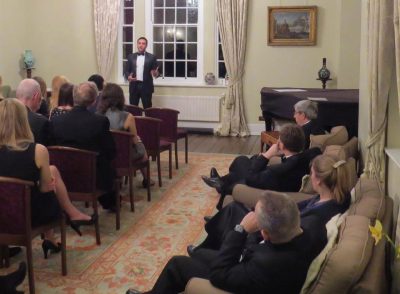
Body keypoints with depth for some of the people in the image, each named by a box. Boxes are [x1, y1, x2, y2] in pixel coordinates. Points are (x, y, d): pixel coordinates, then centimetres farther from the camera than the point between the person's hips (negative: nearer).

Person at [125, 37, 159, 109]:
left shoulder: (152, 57, 3)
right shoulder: (131, 56, 10)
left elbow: (156, 72, 3)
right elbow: (127, 71, 10)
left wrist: (155, 74, -20)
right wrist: (128, 77, -11)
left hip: (146, 86, -2)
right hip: (134, 86, 2)